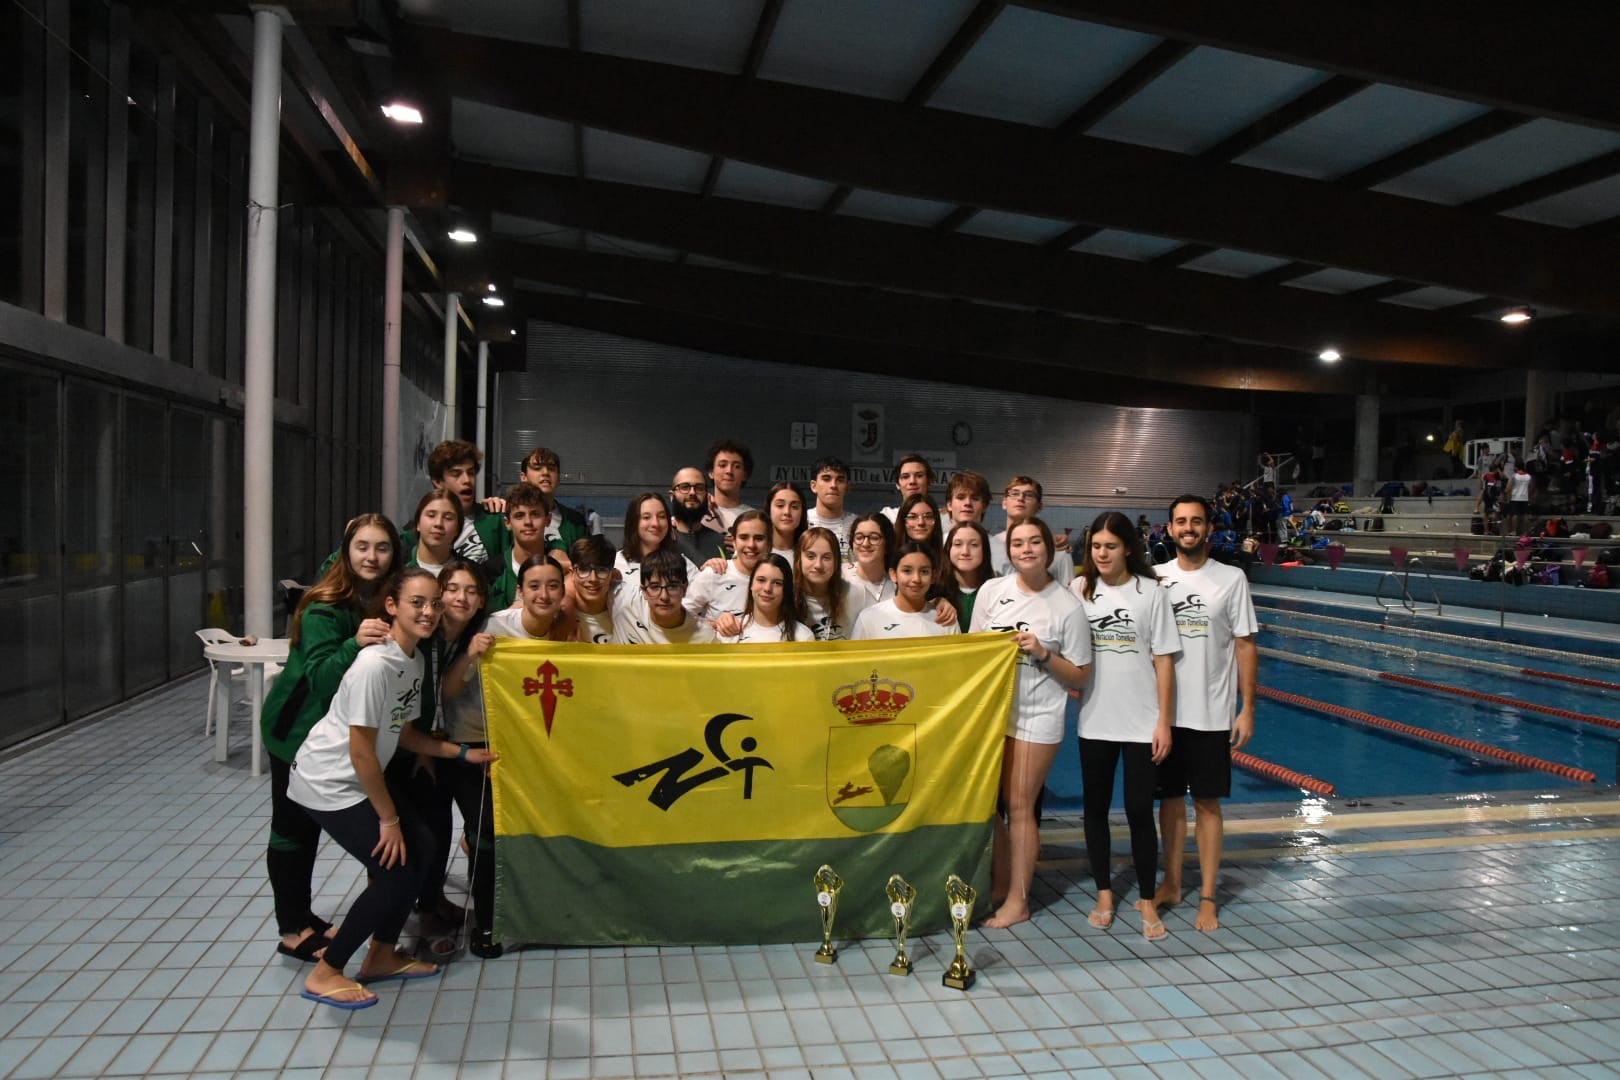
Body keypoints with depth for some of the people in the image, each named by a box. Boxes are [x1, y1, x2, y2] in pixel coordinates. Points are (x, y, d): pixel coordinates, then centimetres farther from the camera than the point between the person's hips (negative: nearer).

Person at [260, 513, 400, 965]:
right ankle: (292, 932, 16)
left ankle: (302, 916, 31)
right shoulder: (325, 608, -25)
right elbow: (320, 677, -31)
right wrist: (354, 645, -46)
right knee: (292, 825, 5)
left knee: (311, 824, 17)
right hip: (296, 728, -6)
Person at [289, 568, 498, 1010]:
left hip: (360, 779, 9)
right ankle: (325, 974, 9)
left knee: (421, 849, 7)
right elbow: (361, 751, -23)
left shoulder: (415, 659, 0)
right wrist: (388, 817, -15)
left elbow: (404, 732, 9)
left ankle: (382, 956, 24)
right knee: (396, 872, -8)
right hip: (327, 783, -9)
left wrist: (464, 753, 4)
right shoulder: (375, 664, -27)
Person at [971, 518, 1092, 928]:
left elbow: (1080, 677, -2)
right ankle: (999, 886, 27)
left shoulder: (1067, 606, -6)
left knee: (1019, 806, 1)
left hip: (1037, 718, -4)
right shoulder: (992, 590, 2)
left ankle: (1018, 900, 14)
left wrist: (1043, 654, -16)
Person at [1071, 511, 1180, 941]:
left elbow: (1163, 660, -3)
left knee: (1139, 812, 3)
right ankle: (1104, 895, 26)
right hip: (1095, 721, 2)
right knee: (1095, 808, 11)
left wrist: (1164, 722, -6)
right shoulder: (1080, 589, 1)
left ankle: (1147, 902, 19)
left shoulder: (1151, 592, -4)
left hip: (1141, 723, -2)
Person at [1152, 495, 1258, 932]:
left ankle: (1208, 897, 16)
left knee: (1207, 802, 6)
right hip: (1164, 710, 2)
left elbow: (1245, 646, -2)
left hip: (1211, 713, -2)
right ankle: (1171, 883, 26)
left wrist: (1247, 708, -6)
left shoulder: (1231, 579, -3)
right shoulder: (1155, 578, 2)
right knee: (1170, 798, 12)